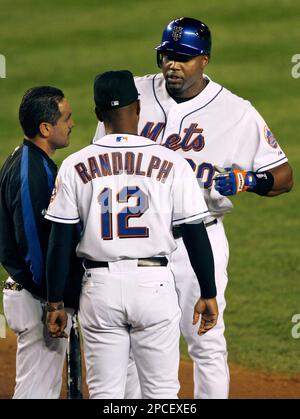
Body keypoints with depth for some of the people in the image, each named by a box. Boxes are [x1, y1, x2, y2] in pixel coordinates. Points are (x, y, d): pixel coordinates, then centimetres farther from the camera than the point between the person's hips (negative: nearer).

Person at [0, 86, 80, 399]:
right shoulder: (32, 172, -20)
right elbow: (35, 245, -23)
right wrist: (61, 303, -18)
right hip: (38, 301, -11)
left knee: (47, 388, 16)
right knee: (35, 392, -6)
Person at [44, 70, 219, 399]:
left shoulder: (74, 166, 0)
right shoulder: (171, 164, -3)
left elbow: (59, 241, 0)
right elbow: (195, 235, -2)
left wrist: (55, 302, 7)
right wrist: (208, 294, 7)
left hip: (100, 286, 1)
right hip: (155, 285, -1)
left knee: (104, 394, 6)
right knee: (161, 392, 6)